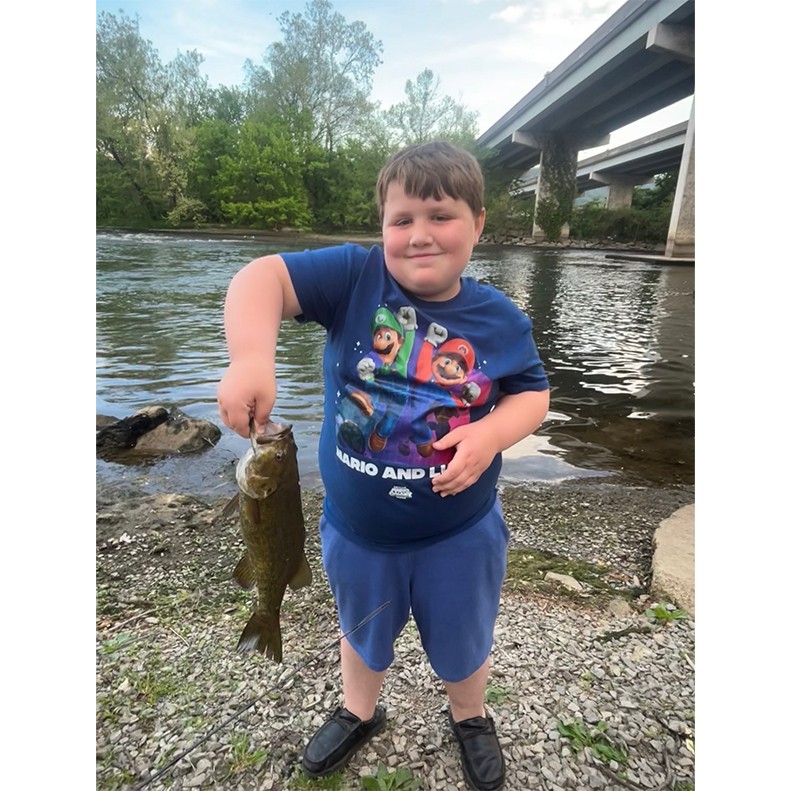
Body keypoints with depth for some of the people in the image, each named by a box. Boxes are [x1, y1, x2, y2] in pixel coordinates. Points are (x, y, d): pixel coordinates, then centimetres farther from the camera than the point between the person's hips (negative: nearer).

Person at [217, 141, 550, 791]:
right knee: (363, 633, 30)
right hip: (356, 527, 1)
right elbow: (263, 278, -22)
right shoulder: (355, 276, -16)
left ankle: (470, 718, 63)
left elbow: (533, 393, -2)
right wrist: (251, 358, -42)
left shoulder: (501, 318, -11)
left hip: (460, 532, 1)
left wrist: (491, 434, -23)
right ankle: (360, 713, 64)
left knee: (464, 641, 26)